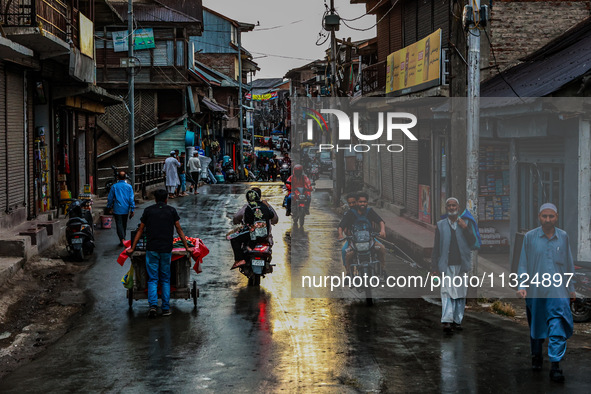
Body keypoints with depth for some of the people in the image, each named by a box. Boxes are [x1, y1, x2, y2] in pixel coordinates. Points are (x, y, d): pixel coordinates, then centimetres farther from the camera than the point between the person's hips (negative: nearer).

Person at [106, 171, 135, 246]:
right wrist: (132, 210, 1)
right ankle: (123, 238, 27)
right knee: (124, 224, 17)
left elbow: (110, 198, 0)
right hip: (126, 209, 2)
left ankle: (122, 240, -16)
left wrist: (109, 207, 14)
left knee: (119, 224, -2)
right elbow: (131, 199, -3)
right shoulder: (129, 186, -2)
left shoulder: (114, 186, -6)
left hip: (117, 209, -2)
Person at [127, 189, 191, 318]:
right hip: (166, 249, 0)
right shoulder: (171, 211, 7)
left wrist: (132, 248, 15)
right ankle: (166, 308, 5)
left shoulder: (148, 210, 7)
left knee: (152, 279, 2)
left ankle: (153, 305, -15)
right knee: (165, 280, 9)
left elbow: (140, 231, 10)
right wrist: (187, 247, 17)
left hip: (151, 249, 0)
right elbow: (179, 230, 10)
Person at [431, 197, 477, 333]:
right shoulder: (440, 225, 10)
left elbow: (472, 242, 1)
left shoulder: (466, 223, 11)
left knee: (461, 294, 4)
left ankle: (457, 321, 12)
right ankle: (446, 321, -21)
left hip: (462, 265, 1)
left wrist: (465, 228, -12)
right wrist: (435, 267, 4)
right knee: (447, 292, -13)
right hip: (447, 265, -1)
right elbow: (436, 247, 9)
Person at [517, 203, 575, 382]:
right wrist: (521, 285, -7)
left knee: (558, 328, -12)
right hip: (535, 291, 0)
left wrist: (571, 288, 18)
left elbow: (569, 264, 15)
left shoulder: (563, 237, 6)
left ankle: (555, 366, -13)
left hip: (558, 291, 0)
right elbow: (523, 264, 4)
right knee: (535, 326, 12)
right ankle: (536, 356, 34)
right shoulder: (530, 237, 1)